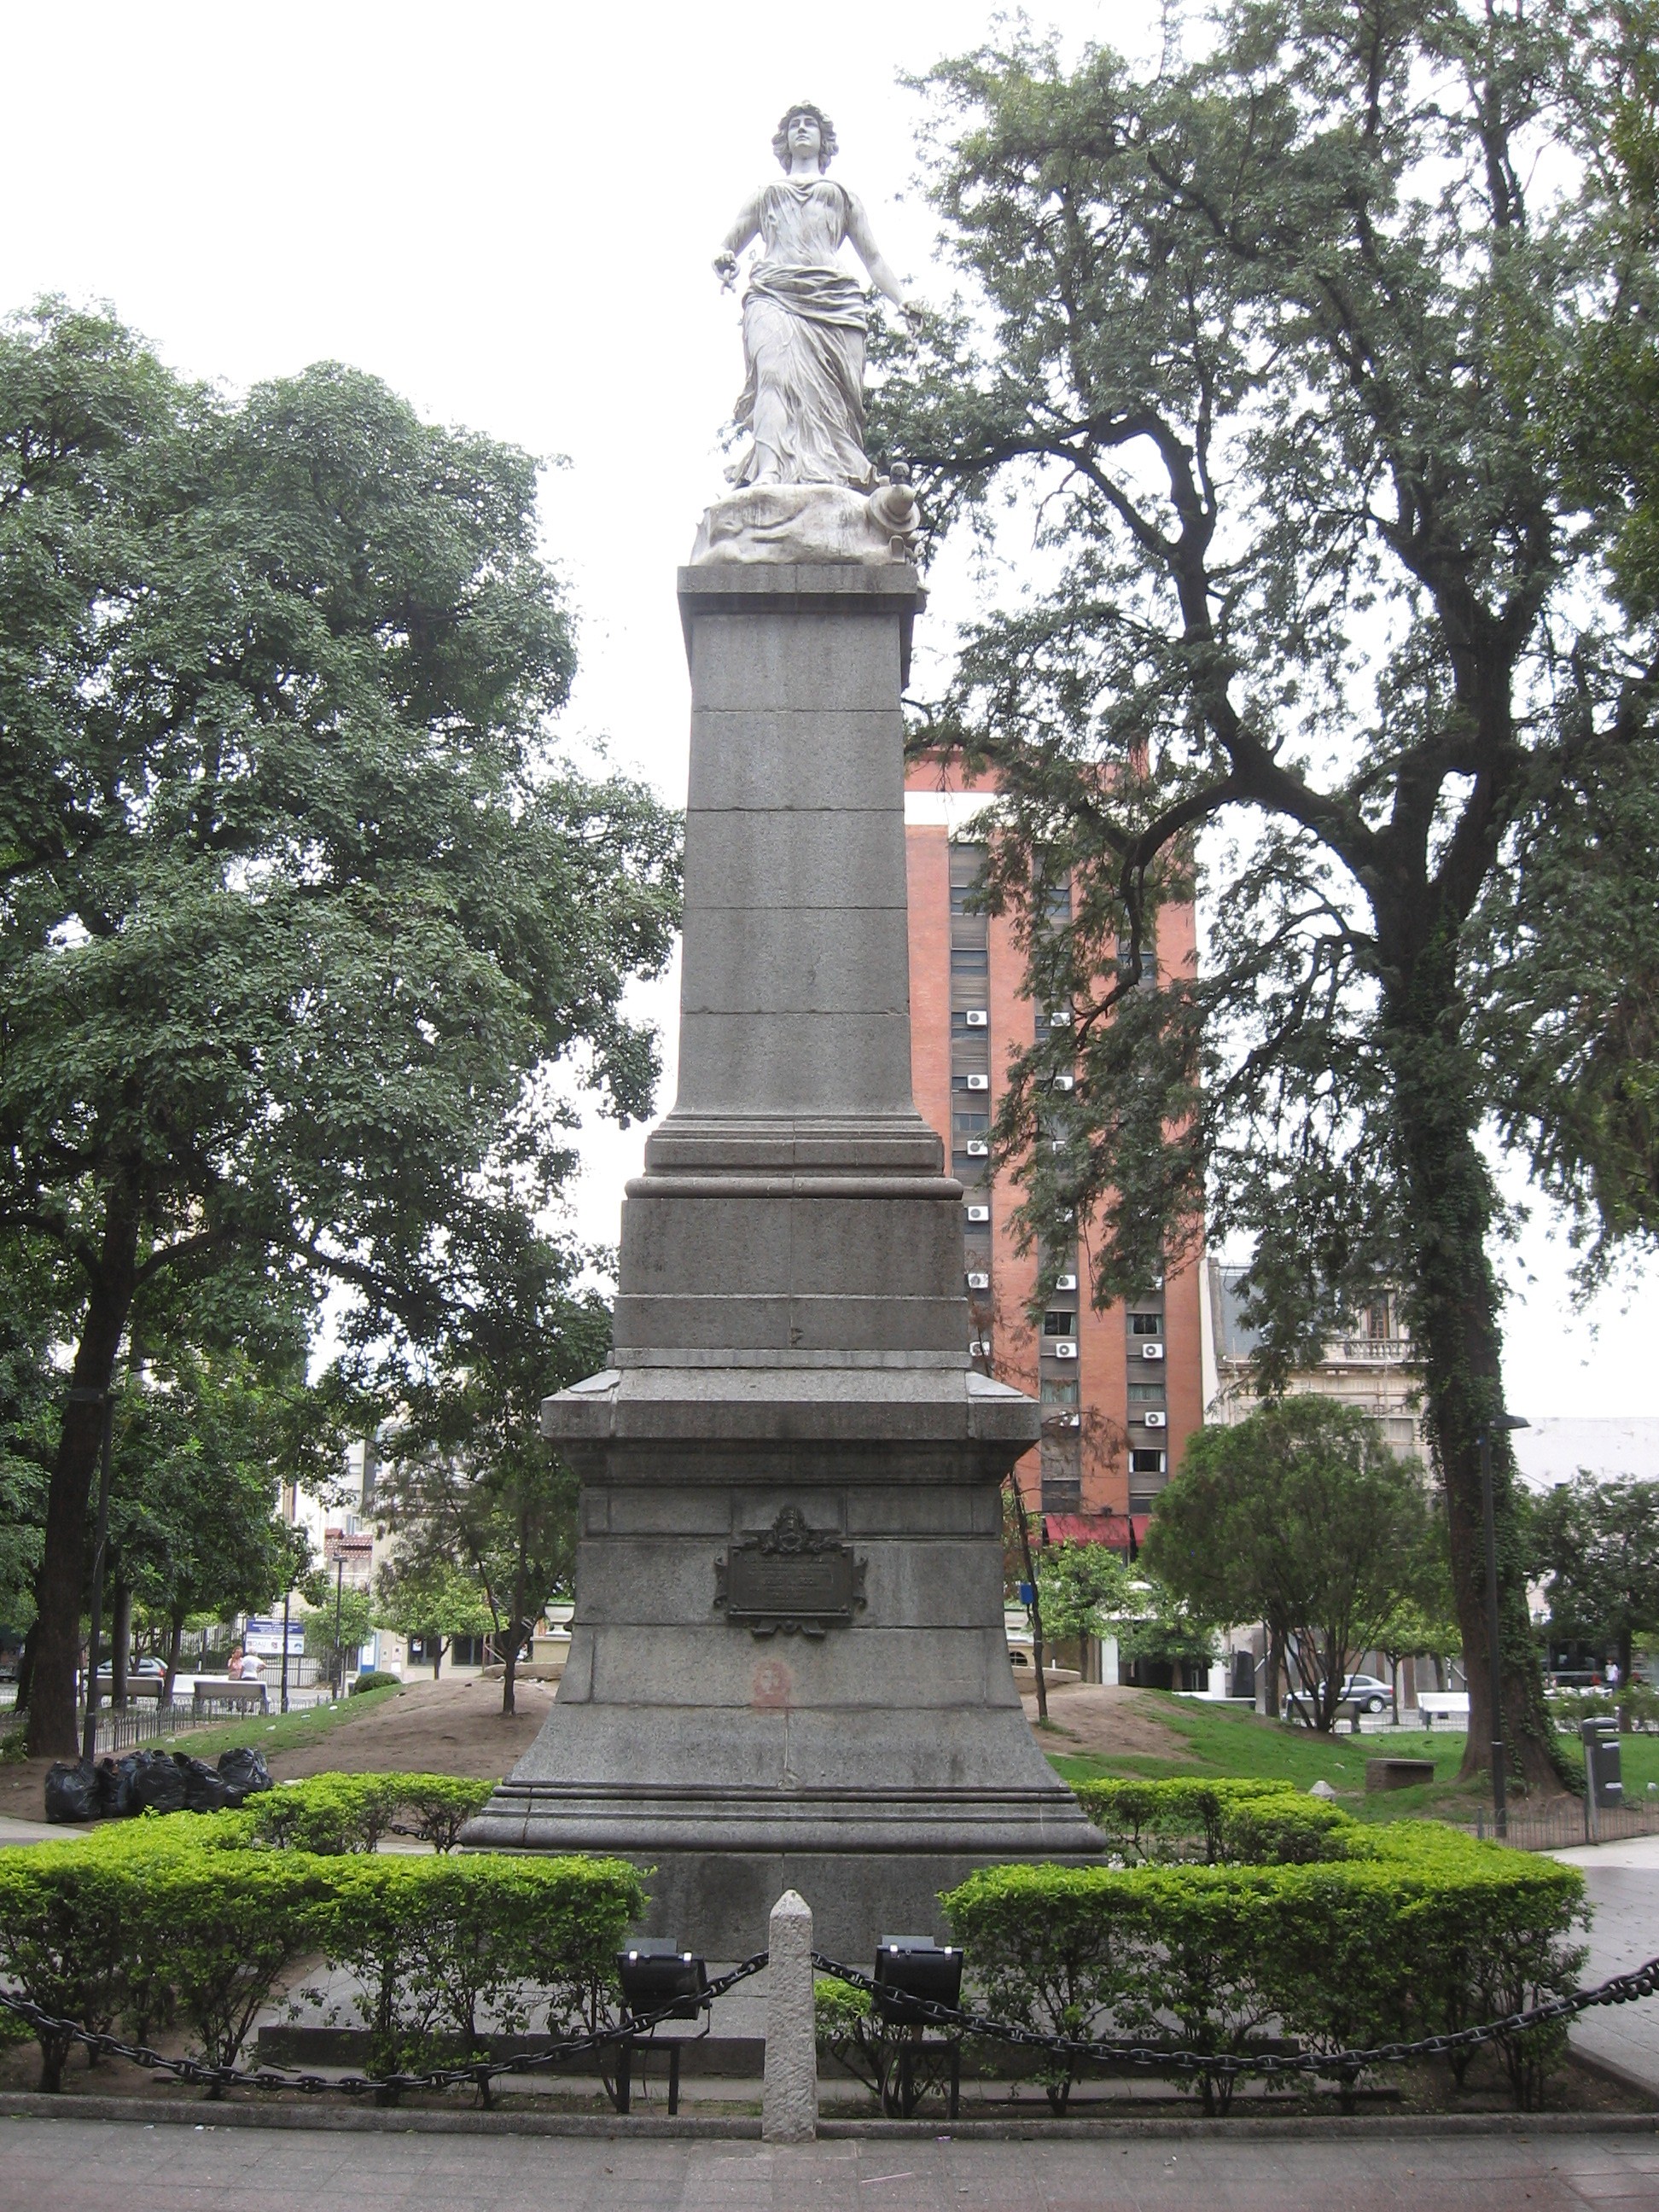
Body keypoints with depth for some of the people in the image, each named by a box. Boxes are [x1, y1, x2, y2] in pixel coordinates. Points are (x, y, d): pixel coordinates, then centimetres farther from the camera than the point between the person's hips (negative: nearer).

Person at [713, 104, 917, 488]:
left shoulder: (843, 194, 34)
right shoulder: (765, 194, 34)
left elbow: (872, 257, 26)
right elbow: (728, 246, 28)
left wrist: (902, 301, 8)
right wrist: (723, 262, 1)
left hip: (832, 296, 2)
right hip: (774, 295, -2)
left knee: (834, 398, -17)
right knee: (776, 374, -31)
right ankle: (768, 476, -50)